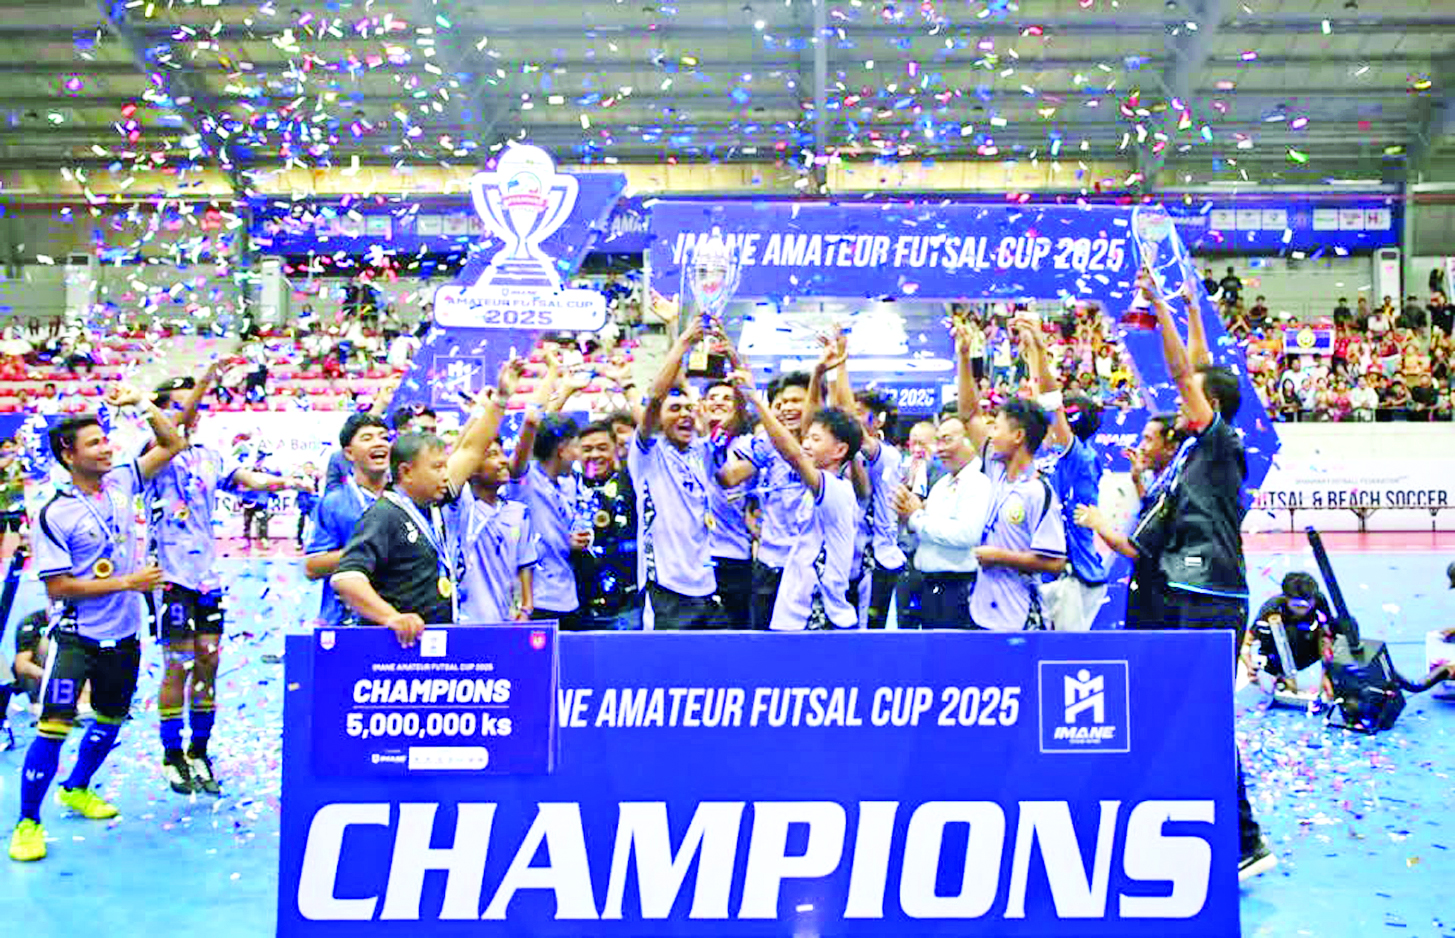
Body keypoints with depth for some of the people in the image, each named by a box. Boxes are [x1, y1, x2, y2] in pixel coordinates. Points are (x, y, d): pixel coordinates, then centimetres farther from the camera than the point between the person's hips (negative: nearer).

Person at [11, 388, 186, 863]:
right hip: (76, 637, -6)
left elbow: (172, 445, 9)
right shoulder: (54, 515, -15)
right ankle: (28, 822, 5)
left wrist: (141, 403, -2)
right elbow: (57, 586, -16)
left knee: (111, 719, 20)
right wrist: (126, 582, -19)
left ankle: (77, 789, 43)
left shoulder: (120, 483, 0)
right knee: (54, 727, -11)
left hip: (123, 636, 6)